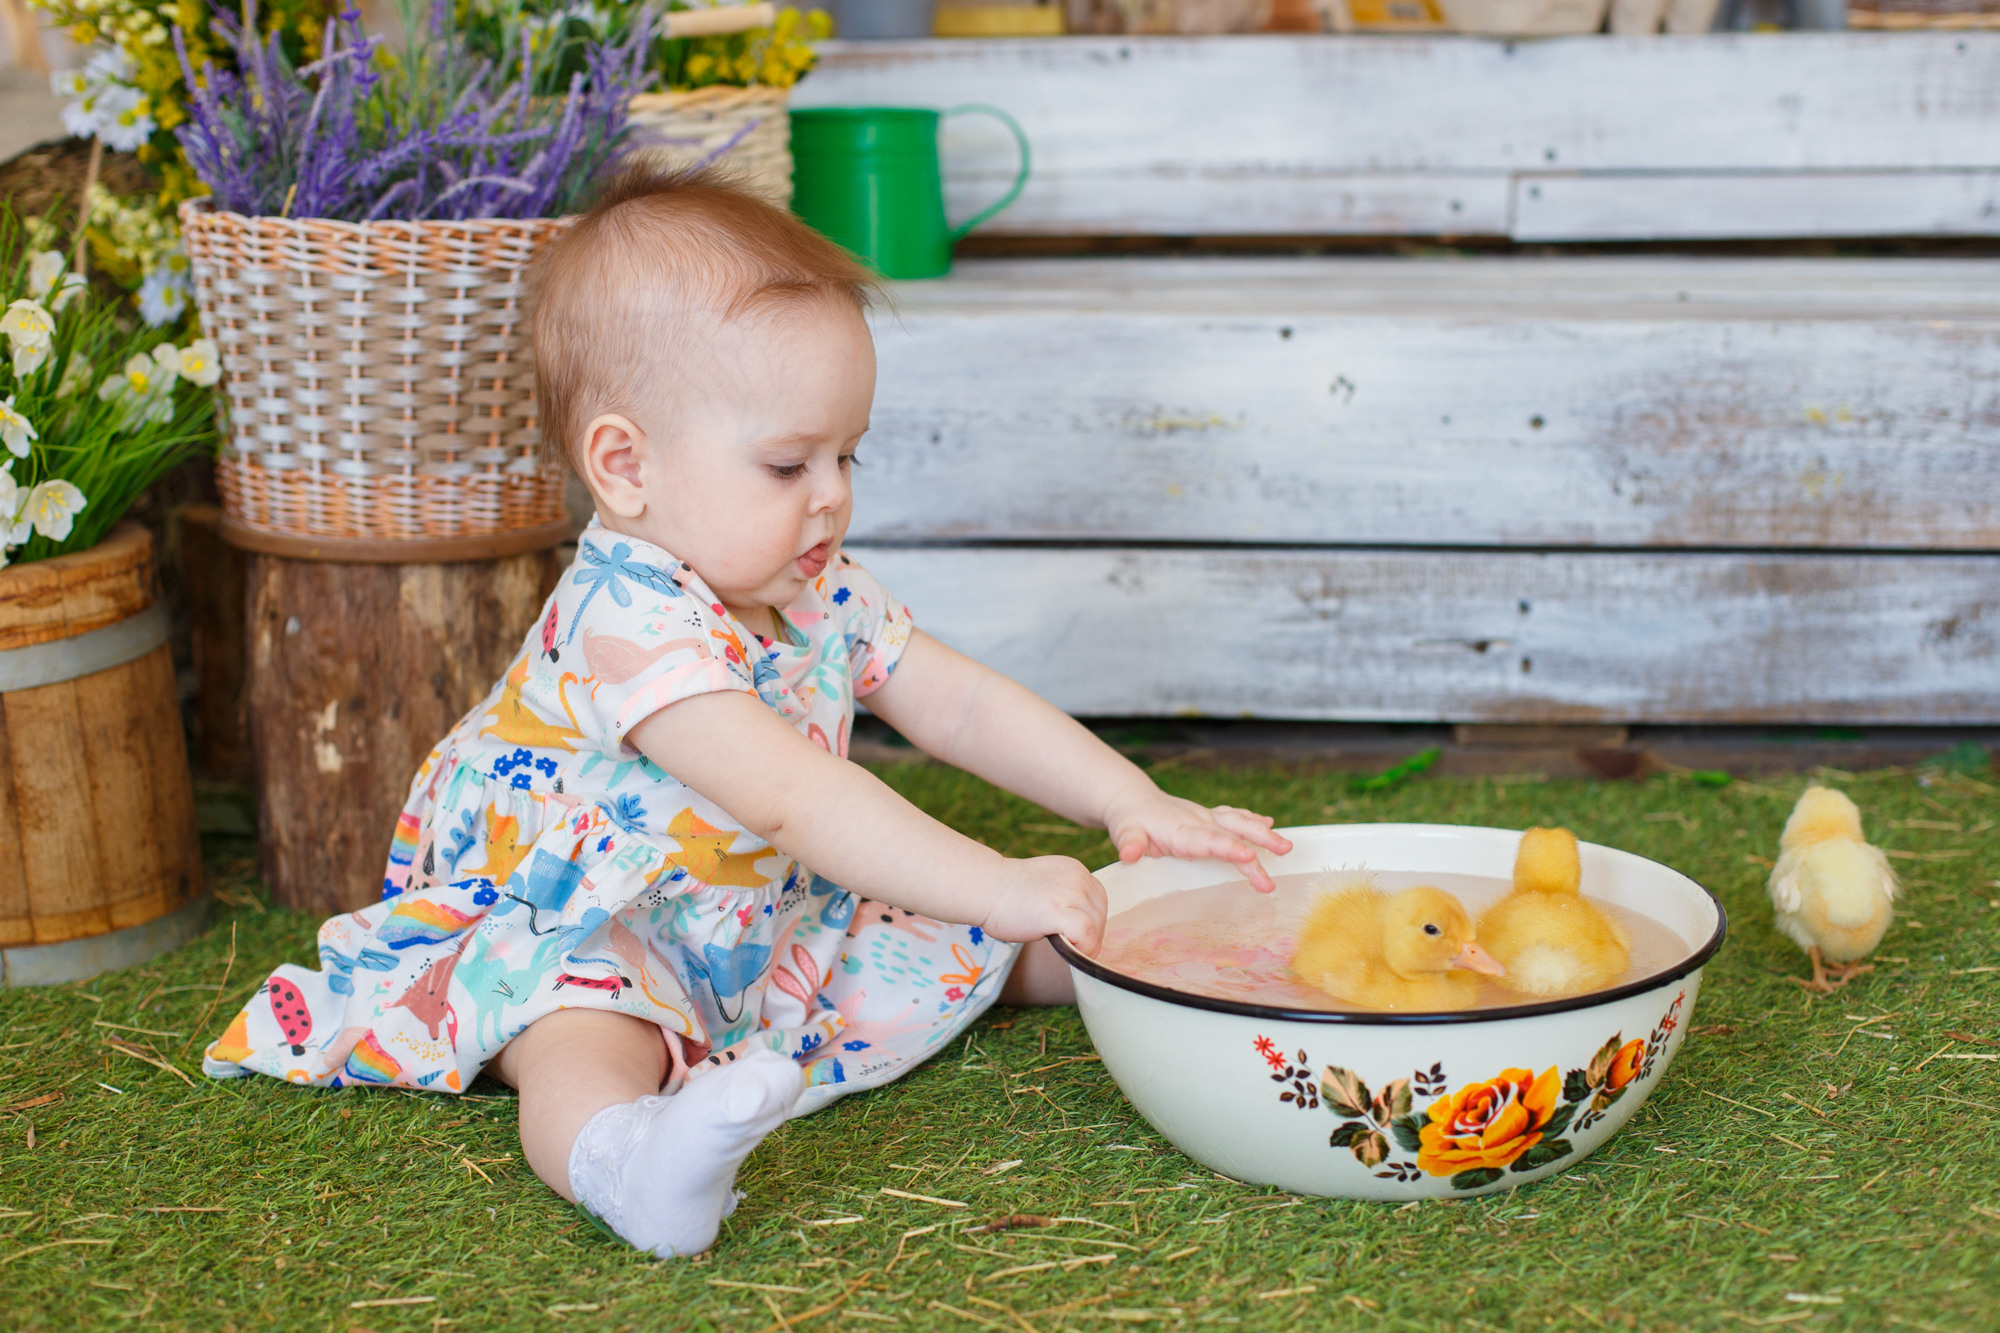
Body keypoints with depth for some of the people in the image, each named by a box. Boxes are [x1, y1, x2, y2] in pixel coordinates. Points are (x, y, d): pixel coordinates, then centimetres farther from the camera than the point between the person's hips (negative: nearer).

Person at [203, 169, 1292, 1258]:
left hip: (775, 929, 9)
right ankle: (616, 1149, -67)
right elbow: (793, 797, -40)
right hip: (580, 943, -8)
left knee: (961, 944, 6)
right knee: (589, 1033, -39)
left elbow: (963, 705, 3)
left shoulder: (814, 592, 0)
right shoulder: (627, 622, -31)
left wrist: (1134, 803, -9)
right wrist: (999, 891, -43)